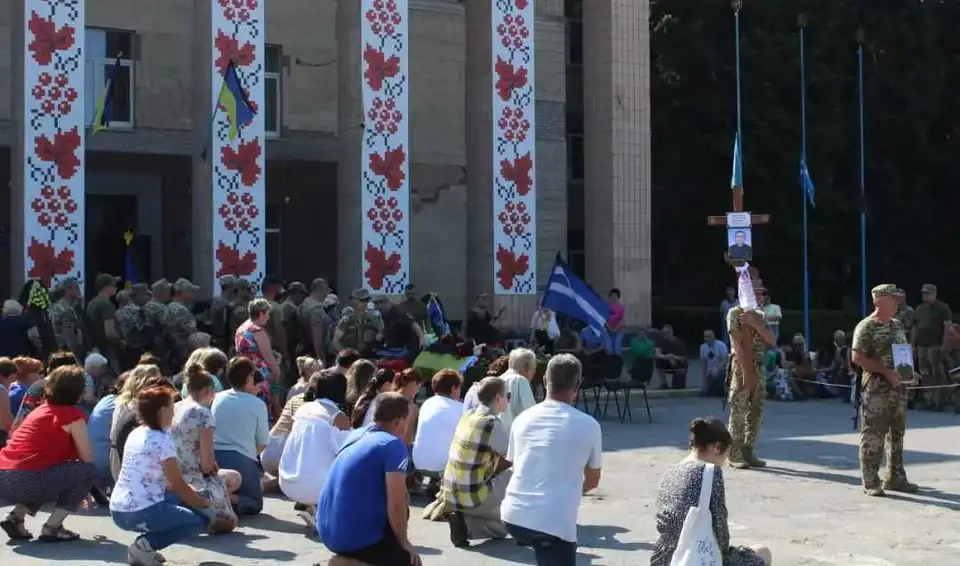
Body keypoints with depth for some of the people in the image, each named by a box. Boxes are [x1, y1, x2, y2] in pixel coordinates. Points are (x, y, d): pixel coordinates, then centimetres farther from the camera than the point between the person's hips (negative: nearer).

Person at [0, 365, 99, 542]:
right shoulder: (73, 414, 0)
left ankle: (16, 517, 14)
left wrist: (76, 492, 41)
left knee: (55, 471, 34)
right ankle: (52, 528, 2)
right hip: (26, 481, -8)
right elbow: (87, 459, 2)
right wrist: (82, 490, 23)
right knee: (88, 471, 6)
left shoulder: (40, 410, 25)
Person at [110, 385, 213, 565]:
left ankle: (145, 544, 9)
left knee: (181, 499, 26)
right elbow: (178, 485, -8)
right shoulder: (162, 440, -12)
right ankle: (146, 544, -8)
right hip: (140, 513, -8)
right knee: (200, 521, 7)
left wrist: (198, 500, 22)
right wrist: (206, 506, 6)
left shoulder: (135, 434, 14)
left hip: (118, 510, 8)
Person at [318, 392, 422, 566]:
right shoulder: (393, 444, -13)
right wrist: (403, 542, -5)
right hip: (355, 538, -8)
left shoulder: (356, 434, 12)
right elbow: (396, 504, -19)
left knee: (400, 514, 28)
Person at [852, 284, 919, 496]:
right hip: (876, 389, -8)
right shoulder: (866, 327, -10)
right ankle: (870, 481, 2)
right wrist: (885, 371, -19)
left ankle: (895, 478, 22)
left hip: (898, 387, 8)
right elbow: (858, 358, -15)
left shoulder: (898, 325, 13)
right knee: (873, 436, -4)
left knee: (897, 434, 13)